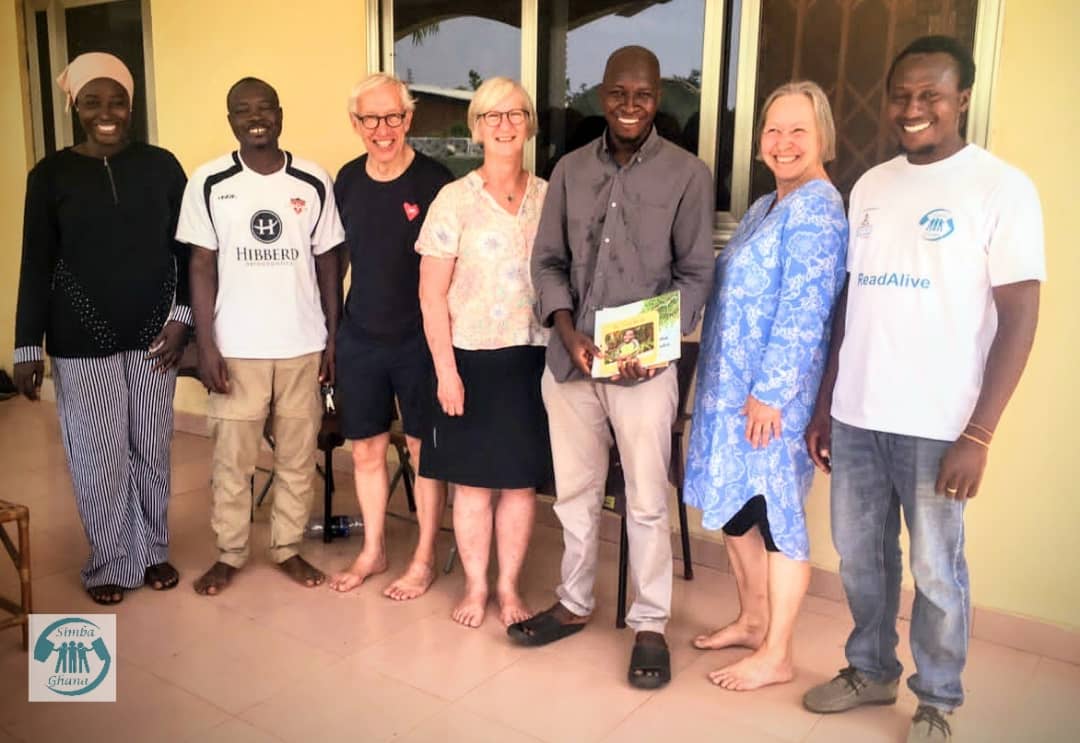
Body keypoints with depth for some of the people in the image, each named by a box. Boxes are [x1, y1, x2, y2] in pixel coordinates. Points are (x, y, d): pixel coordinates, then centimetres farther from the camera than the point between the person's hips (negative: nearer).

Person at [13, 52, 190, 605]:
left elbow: (187, 250, 5)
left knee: (151, 449, 9)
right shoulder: (51, 175, -1)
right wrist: (27, 347, -3)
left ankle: (153, 551, 27)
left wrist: (182, 317, -4)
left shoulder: (161, 166, 2)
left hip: (152, 332, 1)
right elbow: (36, 265, 0)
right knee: (98, 456, 3)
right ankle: (108, 563, 21)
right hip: (82, 339, -1)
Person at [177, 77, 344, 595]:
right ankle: (229, 554, 25)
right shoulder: (209, 183, -2)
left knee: (297, 456, 10)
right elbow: (201, 268, -1)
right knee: (231, 458, 8)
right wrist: (206, 345, -7)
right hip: (236, 348, -1)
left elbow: (327, 263, 5)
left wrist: (334, 338, 3)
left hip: (303, 345, 1)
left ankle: (288, 547, 26)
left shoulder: (314, 182, 1)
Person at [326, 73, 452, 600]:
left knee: (424, 449, 7)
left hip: (418, 337, -4)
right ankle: (372, 551, 32)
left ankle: (423, 560, 23)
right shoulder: (347, 180, 4)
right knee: (365, 449, 13)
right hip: (359, 337, 5)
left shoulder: (433, 181, -10)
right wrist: (332, 331, 11)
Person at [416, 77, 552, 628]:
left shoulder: (549, 198, 6)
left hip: (532, 359, 2)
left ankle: (508, 587, 24)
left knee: (522, 480, 8)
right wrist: (445, 370, -9)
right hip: (471, 359, -2)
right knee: (472, 480, 6)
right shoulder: (455, 199, -2)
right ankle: (474, 586, 23)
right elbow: (431, 294, -4)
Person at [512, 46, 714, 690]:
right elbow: (549, 261, 8)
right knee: (575, 492, 15)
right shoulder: (570, 170, 8)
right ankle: (574, 604, 33)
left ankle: (650, 625, 22)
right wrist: (568, 332, -8)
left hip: (644, 365, -3)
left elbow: (695, 273, -2)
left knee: (647, 502, 5)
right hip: (569, 361, 4)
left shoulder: (688, 174, -2)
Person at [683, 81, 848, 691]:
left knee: (776, 515, 1)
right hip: (731, 386, 9)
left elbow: (802, 312, -20)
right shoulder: (765, 208, 16)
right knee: (734, 506, 17)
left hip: (772, 394, -9)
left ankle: (776, 656, 15)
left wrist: (770, 392, -21)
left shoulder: (817, 209, -14)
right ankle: (753, 621, 34)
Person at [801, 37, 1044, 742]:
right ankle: (871, 670, 37)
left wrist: (977, 436, -13)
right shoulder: (871, 185, 10)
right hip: (855, 417, 5)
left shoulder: (1002, 187, -6)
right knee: (860, 557, 16)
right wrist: (824, 404, 12)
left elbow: (1019, 319, -9)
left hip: (936, 425, -5)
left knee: (937, 572, 8)